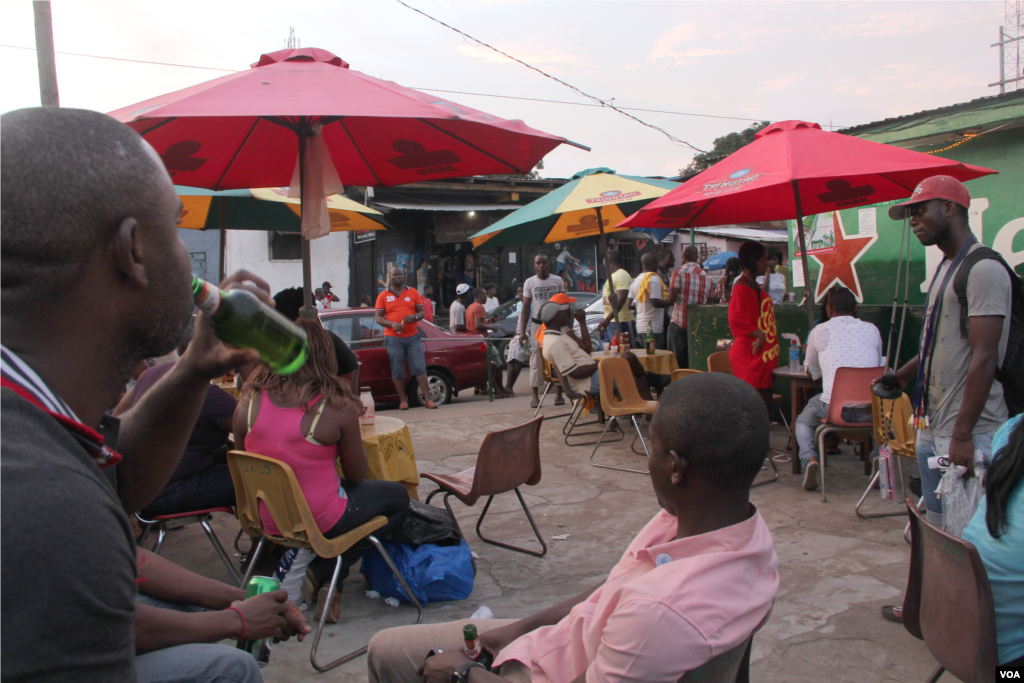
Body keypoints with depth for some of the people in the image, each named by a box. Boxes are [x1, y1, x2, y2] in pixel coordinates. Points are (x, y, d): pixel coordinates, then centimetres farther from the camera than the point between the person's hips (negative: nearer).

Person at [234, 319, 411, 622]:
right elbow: (357, 475, -6)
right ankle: (324, 573, 7)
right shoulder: (337, 406, -18)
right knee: (397, 496, 19)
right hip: (321, 522, -6)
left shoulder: (249, 402, -8)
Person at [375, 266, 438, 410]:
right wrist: (392, 324, -14)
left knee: (420, 368, -3)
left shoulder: (413, 292, 11)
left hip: (413, 336, 1)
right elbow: (378, 317, 4)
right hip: (393, 338, -1)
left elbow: (422, 312, 11)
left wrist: (414, 317, -13)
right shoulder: (383, 295, 7)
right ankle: (403, 401, 11)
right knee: (397, 371, 1)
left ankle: (427, 399, -1)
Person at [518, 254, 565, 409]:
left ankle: (559, 394, 7)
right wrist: (522, 331, -3)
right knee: (536, 360, -3)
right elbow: (525, 308, 4)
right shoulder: (529, 282, 4)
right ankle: (535, 396, 2)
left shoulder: (557, 281, 5)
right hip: (537, 325, -1)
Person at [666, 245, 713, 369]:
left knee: (678, 361, 2)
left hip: (679, 323, -4)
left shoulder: (679, 272, -7)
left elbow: (672, 298, -14)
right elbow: (708, 301, 9)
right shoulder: (706, 276, 8)